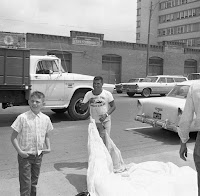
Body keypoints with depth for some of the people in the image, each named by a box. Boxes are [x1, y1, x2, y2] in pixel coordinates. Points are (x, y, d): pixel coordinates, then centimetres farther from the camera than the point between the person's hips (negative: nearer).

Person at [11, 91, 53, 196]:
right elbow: (13, 137, -9)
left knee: (34, 181, 19)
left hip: (38, 155, 4)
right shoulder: (22, 118, -13)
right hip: (25, 155, -4)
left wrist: (48, 147, -2)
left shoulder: (46, 119, -1)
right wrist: (19, 151, -18)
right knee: (25, 183, 1)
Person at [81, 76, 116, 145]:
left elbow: (113, 106, -3)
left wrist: (106, 115, -19)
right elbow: (82, 108, -5)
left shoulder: (107, 94, -9)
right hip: (94, 122, 3)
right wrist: (88, 102, -25)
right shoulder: (88, 94, -5)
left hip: (105, 121, -2)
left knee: (104, 141, -8)